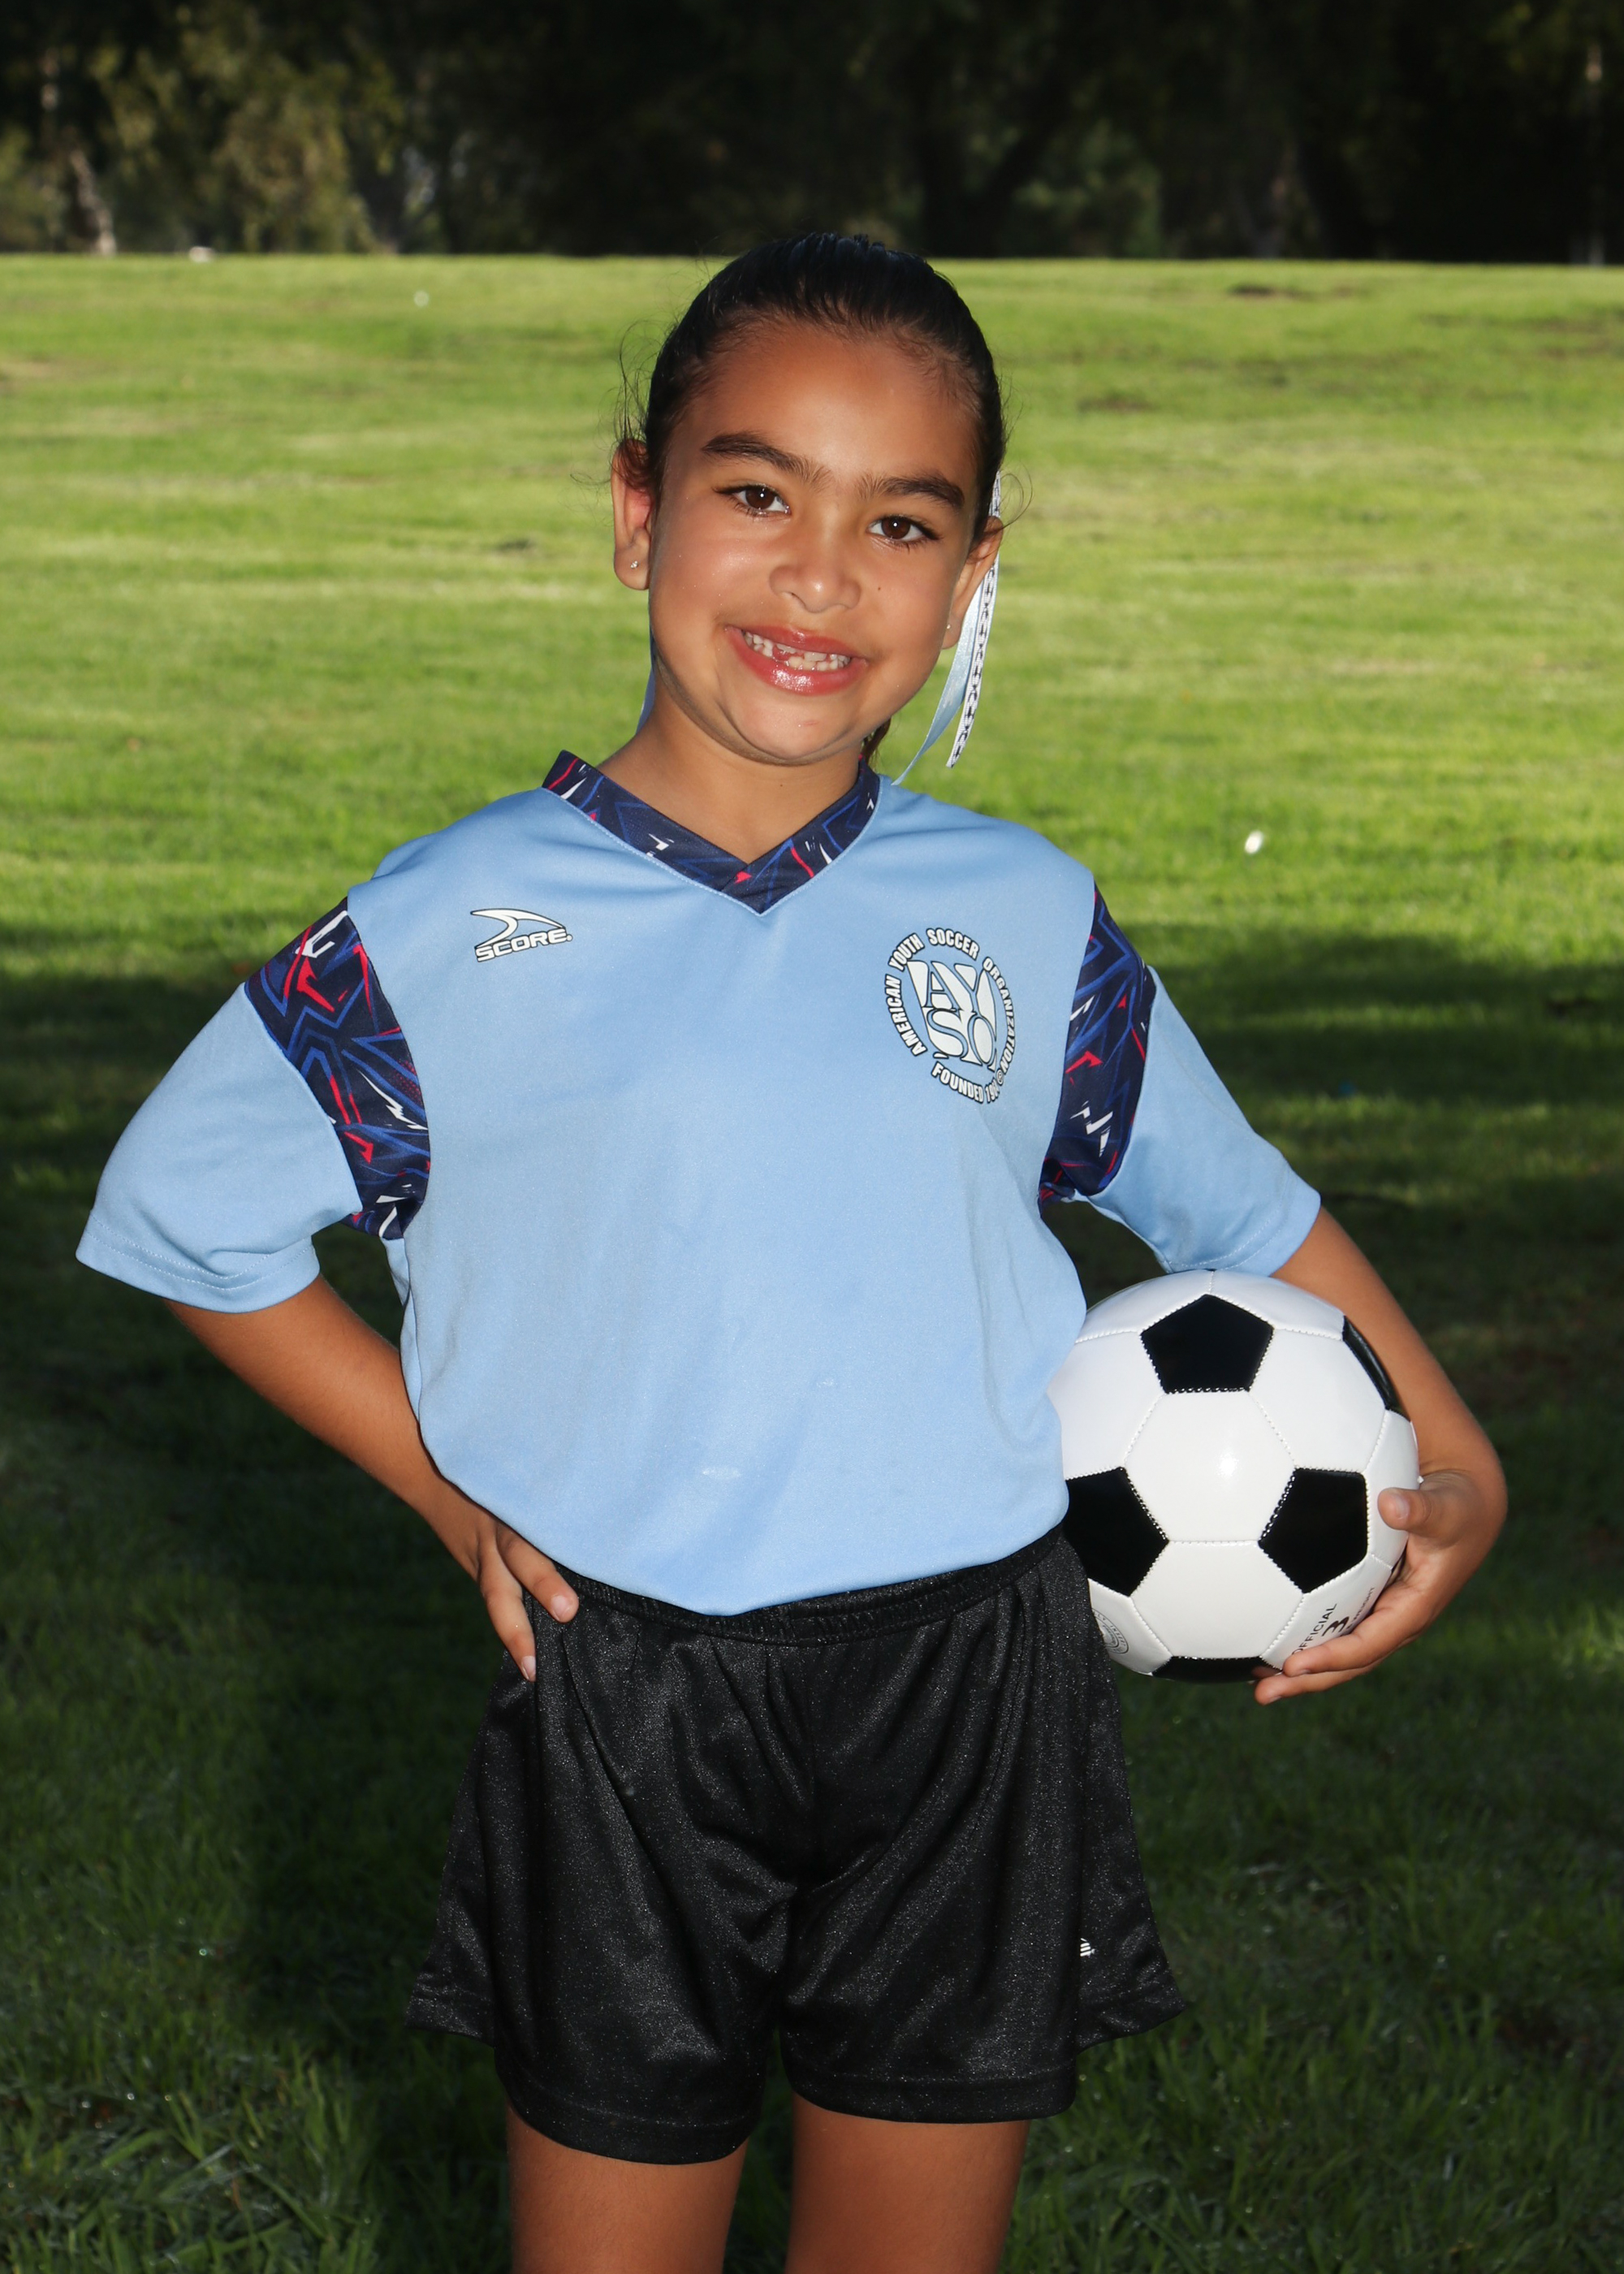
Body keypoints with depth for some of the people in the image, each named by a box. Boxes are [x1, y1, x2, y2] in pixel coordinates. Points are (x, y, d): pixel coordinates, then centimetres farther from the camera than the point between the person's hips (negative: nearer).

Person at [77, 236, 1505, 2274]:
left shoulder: (1026, 920, 3)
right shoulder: (458, 932, -5)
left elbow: (1238, 1207, 16)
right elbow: (183, 1209, 5)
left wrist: (1452, 1470, 7)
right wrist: (447, 1488, 0)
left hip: (975, 1696, 2)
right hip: (623, 1702, -2)